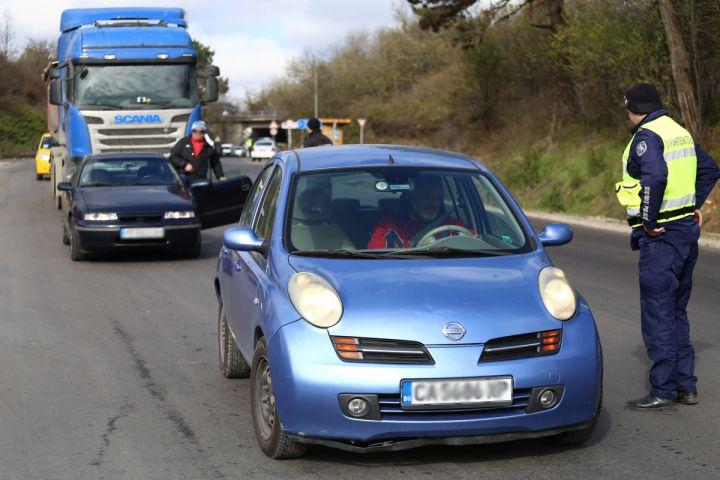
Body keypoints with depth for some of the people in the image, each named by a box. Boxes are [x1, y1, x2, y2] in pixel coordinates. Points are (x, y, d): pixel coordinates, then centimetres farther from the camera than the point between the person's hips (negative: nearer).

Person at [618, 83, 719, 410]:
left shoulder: (646, 137, -14)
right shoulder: (680, 133, 14)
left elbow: (655, 176, -31)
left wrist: (649, 220, -21)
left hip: (660, 235, -9)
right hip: (687, 229, 9)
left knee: (658, 313, -4)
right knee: (677, 311, 16)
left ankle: (662, 391, -1)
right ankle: (685, 386, 20)